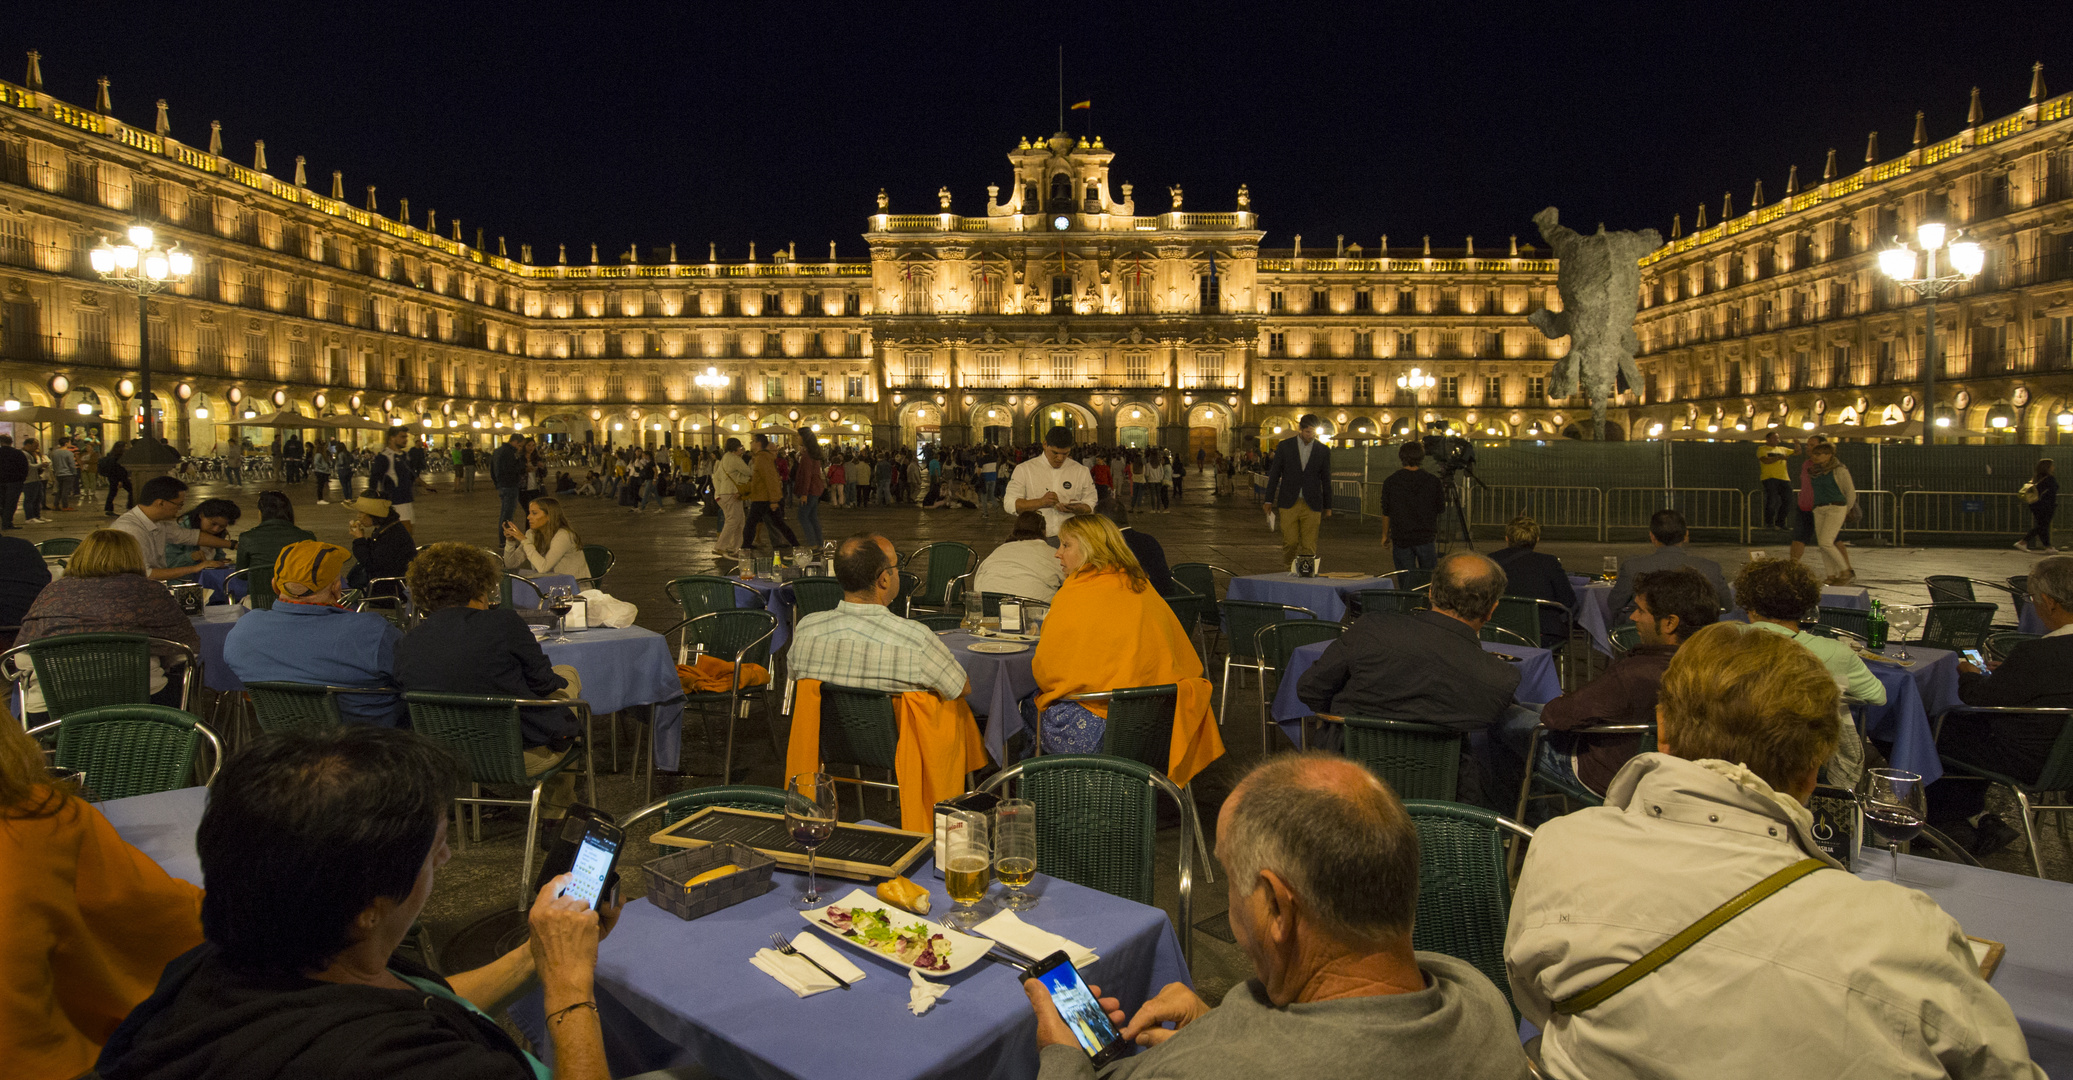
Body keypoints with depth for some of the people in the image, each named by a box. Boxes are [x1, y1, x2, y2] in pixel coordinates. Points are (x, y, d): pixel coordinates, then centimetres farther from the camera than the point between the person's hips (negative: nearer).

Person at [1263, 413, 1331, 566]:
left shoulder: (1323, 450, 6)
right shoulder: (1285, 446, 4)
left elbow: (1326, 479, 11)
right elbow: (1274, 474, 8)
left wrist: (1328, 506, 11)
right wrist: (1269, 500, 5)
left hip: (1312, 505, 1)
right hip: (1289, 503, -1)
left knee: (1309, 545, -2)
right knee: (1290, 541, -5)